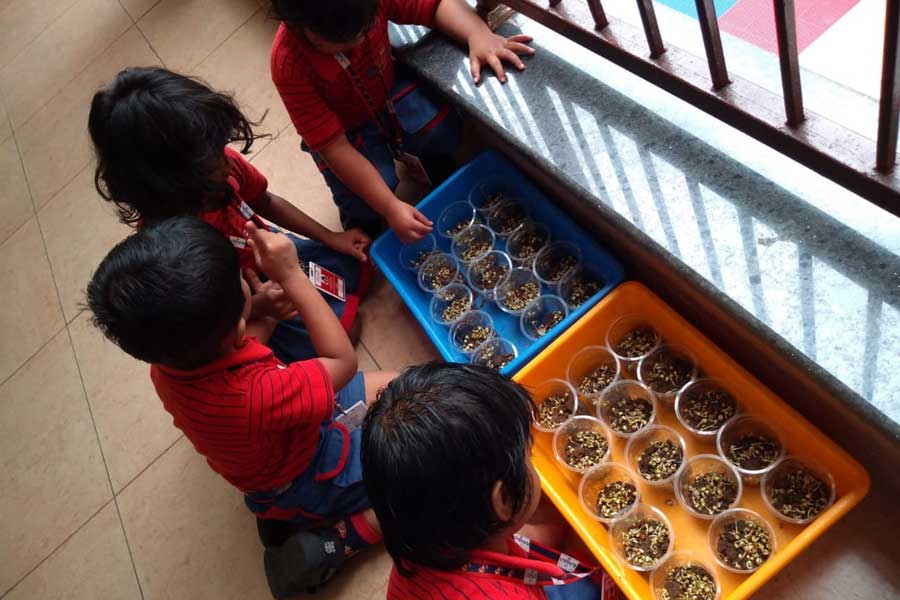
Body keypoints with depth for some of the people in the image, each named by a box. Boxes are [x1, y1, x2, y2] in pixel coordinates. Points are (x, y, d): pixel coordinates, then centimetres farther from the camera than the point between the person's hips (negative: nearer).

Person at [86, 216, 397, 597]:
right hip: (309, 477, -7)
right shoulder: (257, 397, -43)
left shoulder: (168, 359, -20)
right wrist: (291, 276, -29)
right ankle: (330, 543, -5)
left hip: (286, 440, 7)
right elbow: (343, 360, -27)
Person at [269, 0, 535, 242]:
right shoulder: (289, 65, -33)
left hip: (389, 91, 4)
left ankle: (416, 156, 16)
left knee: (444, 130, -22)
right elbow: (333, 147, -32)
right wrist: (390, 207, -35)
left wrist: (479, 36, -38)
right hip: (347, 131, -3)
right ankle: (362, 224, 16)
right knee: (366, 207, -23)